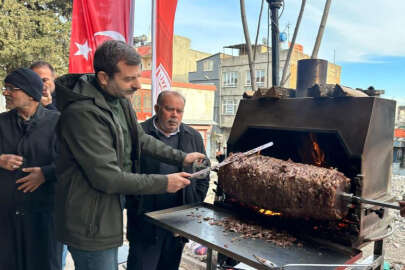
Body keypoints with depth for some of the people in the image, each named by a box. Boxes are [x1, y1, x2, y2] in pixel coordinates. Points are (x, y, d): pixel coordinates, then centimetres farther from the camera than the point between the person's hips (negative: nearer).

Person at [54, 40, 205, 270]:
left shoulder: (120, 100, 2)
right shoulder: (83, 113, -28)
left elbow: (141, 139, 14)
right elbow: (107, 177, -27)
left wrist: (181, 157, 5)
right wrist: (164, 183, -20)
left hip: (112, 209, 9)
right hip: (91, 225, -9)